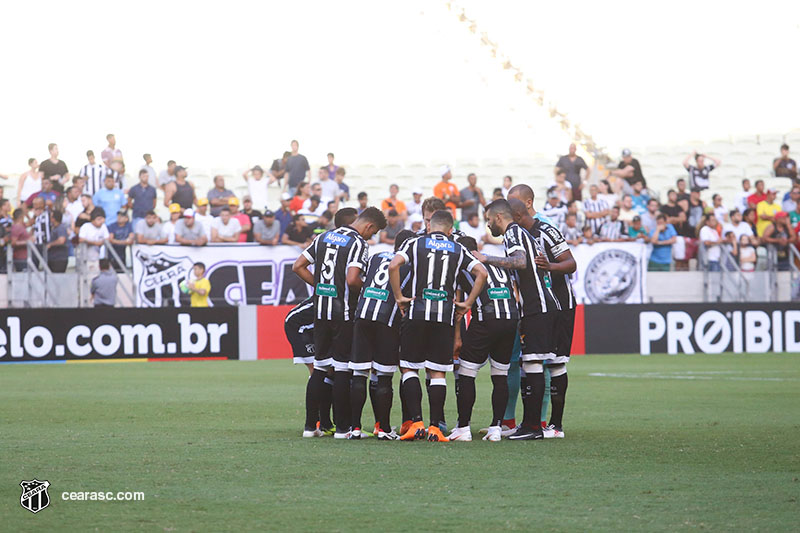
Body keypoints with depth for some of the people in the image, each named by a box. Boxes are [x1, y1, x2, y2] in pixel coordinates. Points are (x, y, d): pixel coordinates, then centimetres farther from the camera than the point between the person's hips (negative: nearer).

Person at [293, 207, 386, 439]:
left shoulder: (324, 237, 12)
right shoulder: (359, 244, -11)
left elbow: (298, 267, 13)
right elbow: (352, 280, -23)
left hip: (321, 310, 6)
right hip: (344, 313, -6)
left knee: (319, 368, 11)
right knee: (343, 370, -1)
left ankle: (311, 425, 11)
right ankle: (342, 427, 1)